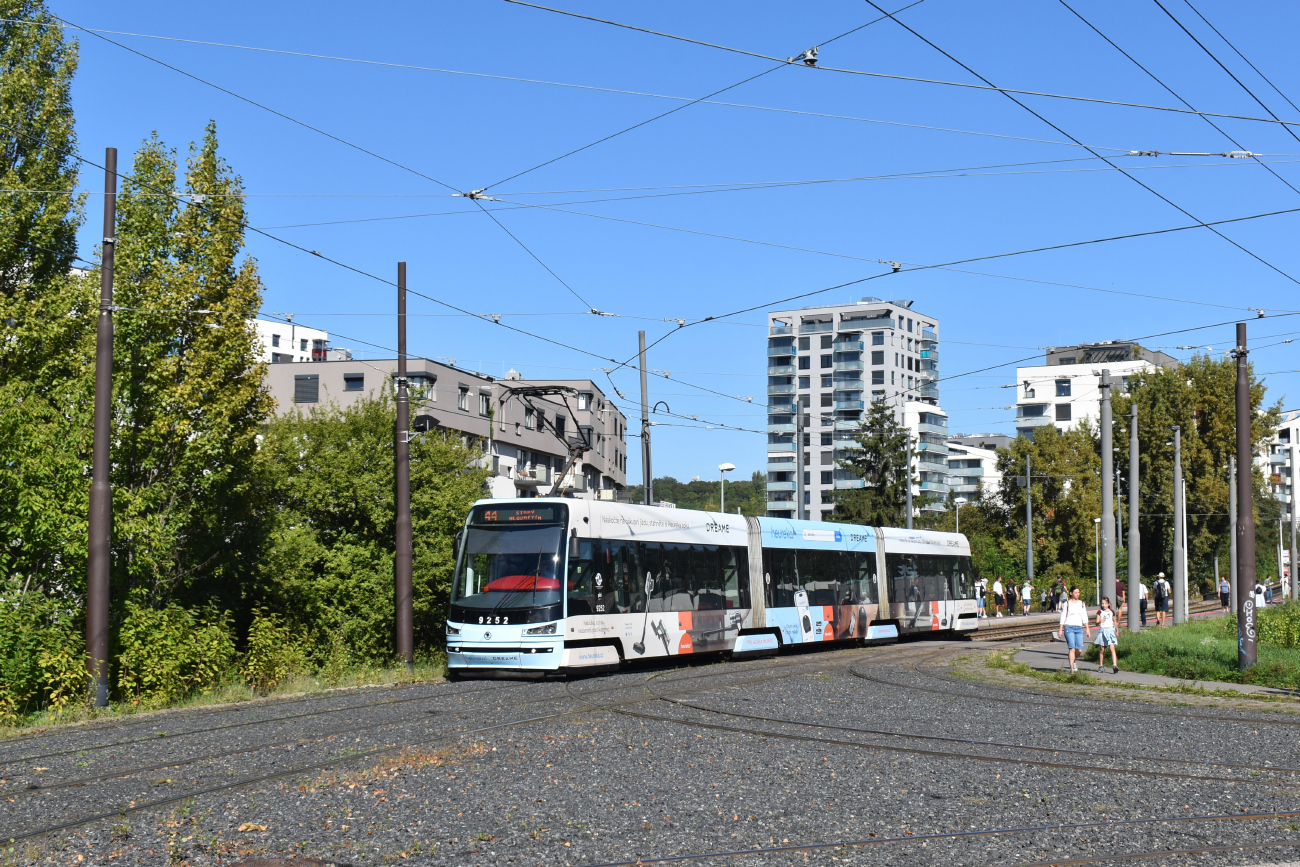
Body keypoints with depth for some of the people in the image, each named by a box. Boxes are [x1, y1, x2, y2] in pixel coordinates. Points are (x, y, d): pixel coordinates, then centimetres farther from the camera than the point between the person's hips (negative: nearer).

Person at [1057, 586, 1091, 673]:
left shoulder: (1081, 603, 13)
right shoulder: (1067, 603, 3)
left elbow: (1084, 617, 12)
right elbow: (1063, 617, 4)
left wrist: (1087, 628, 3)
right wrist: (1060, 629, 0)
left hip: (1079, 628, 3)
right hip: (1069, 627, -3)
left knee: (1079, 649, -3)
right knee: (1072, 648, -14)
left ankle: (1074, 660, 29)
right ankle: (1072, 668, -13)